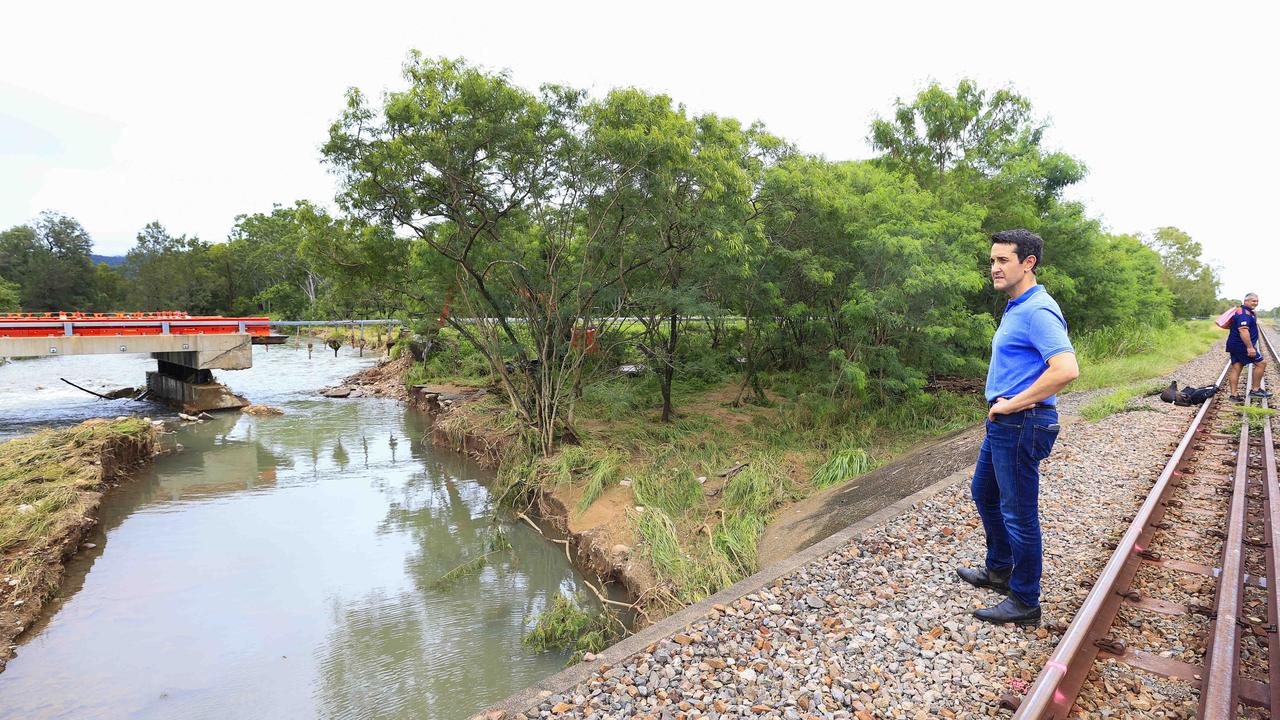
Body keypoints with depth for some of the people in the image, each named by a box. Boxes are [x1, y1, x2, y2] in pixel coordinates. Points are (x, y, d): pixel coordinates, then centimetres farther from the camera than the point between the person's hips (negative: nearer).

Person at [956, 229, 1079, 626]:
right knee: (984, 493, 23)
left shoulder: (1038, 311, -20)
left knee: (1018, 513, 1)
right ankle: (1000, 570, 41)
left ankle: (1025, 602, 17)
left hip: (1022, 425, -11)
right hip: (1003, 424, 11)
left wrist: (1013, 403, -23)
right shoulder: (1016, 308, 13)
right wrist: (1003, 404, 11)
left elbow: (1066, 370, -31)